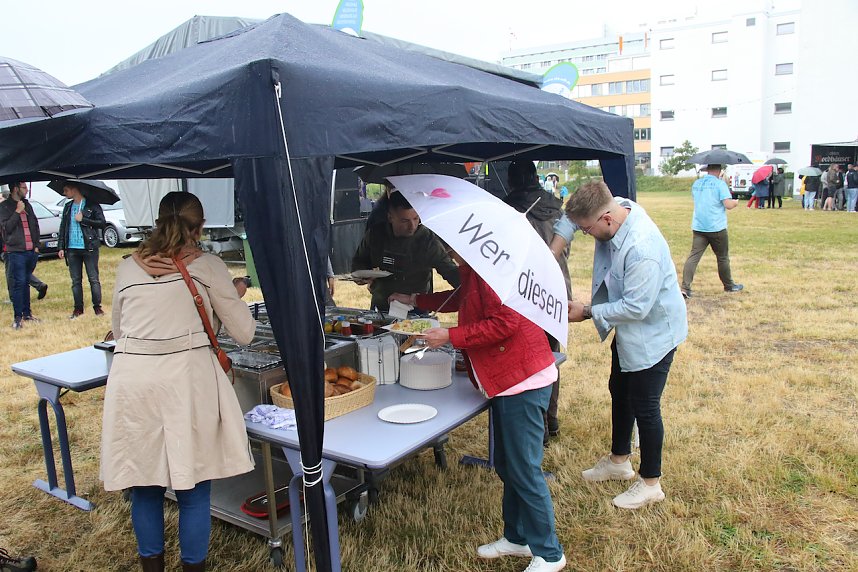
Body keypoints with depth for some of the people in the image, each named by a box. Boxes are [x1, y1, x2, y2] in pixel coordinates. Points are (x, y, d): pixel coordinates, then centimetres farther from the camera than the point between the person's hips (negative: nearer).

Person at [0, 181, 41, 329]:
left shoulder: (27, 204, 15)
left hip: (31, 251, 6)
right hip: (16, 252, -5)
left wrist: (36, 245, 11)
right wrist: (17, 212, -15)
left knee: (26, 283, 13)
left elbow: (35, 225, 18)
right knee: (19, 283, -8)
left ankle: (27, 313, 20)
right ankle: (17, 317, -4)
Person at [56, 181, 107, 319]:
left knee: (93, 279, -1)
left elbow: (102, 223, -7)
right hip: (72, 249, 5)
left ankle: (97, 306, 7)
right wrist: (61, 247, 9)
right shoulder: (67, 207, 14)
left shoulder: (92, 205, -2)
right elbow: (63, 227, 15)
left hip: (89, 248, -5)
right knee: (76, 281, 8)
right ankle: (78, 308, 14)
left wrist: (83, 219, -13)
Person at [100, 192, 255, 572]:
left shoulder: (127, 268, 11)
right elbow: (244, 333, 5)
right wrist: (229, 299, 22)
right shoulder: (207, 266, 1)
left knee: (144, 487, 18)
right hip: (187, 379, -3)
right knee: (193, 490, 10)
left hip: (132, 379, 3)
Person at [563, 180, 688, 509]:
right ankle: (619, 462, 43)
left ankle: (651, 483, 25)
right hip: (628, 331, 10)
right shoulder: (616, 209, -11)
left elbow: (635, 307, -32)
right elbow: (569, 219, 6)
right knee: (619, 393, 22)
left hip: (653, 333, -9)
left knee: (644, 407, 4)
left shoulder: (642, 248, -36)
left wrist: (587, 313, -22)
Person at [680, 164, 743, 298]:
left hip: (698, 227, 4)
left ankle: (685, 287, -17)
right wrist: (736, 201, 6)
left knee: (694, 256, -4)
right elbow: (728, 205, -14)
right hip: (717, 227, -4)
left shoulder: (696, 184, 10)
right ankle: (729, 285, 29)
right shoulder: (720, 184, -8)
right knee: (723, 258, 13)